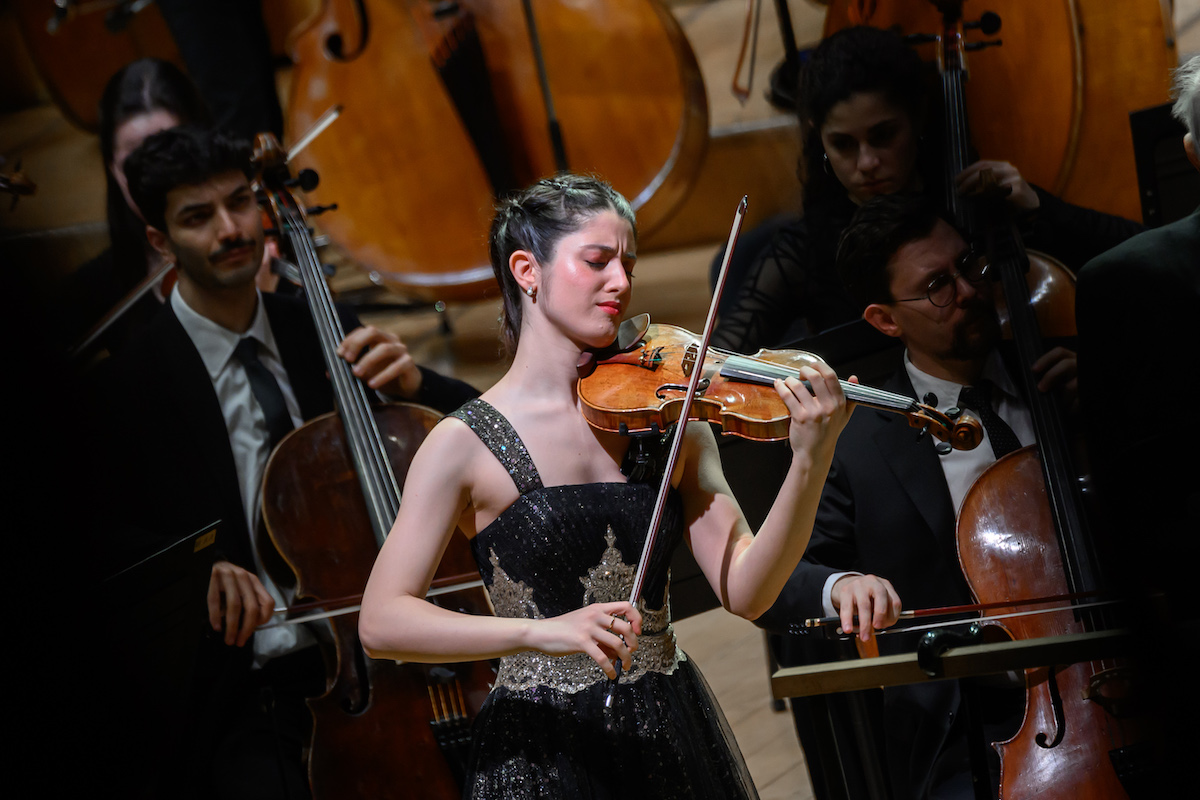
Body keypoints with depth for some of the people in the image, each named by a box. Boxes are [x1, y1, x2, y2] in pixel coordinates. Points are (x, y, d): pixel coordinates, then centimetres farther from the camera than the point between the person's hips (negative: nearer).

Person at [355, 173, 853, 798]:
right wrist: (542, 632, -27)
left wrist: (810, 461, -19)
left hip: (674, 741, 4)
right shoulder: (467, 444, -8)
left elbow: (744, 592, -5)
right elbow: (380, 621, -15)